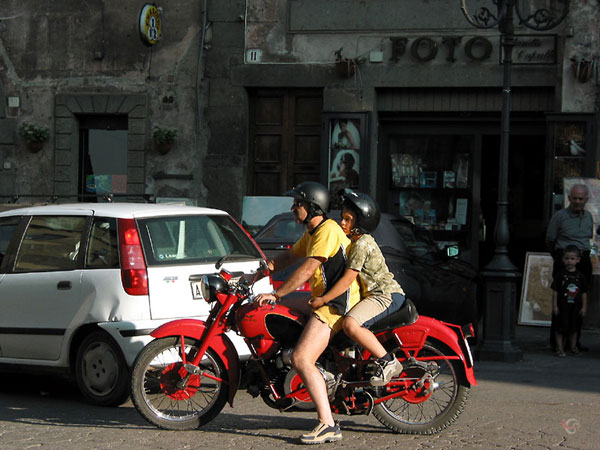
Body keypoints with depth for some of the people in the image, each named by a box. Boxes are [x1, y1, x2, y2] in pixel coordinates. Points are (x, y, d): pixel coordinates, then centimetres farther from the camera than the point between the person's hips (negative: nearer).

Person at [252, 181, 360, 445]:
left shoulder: (328, 230, -16)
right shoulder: (312, 233, 17)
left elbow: (307, 269, -23)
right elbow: (289, 257, 26)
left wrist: (276, 294, -21)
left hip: (337, 302, -11)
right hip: (323, 298, 11)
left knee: (301, 360, -21)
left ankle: (328, 425, -24)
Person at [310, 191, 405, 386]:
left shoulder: (362, 244, -16)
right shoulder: (358, 241, 16)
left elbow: (348, 279, -19)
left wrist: (323, 300, -16)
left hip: (387, 295, -11)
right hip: (372, 293, 11)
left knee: (350, 324, -30)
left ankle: (388, 362, -24)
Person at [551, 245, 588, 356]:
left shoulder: (580, 276, 2)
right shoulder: (561, 274, -5)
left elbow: (584, 293, 7)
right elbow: (555, 291, -4)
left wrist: (584, 307, 4)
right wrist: (554, 306, -7)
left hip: (575, 306, 2)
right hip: (562, 306, -2)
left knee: (573, 327, 12)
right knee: (560, 327, 0)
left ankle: (573, 346, 24)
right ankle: (560, 348, 7)